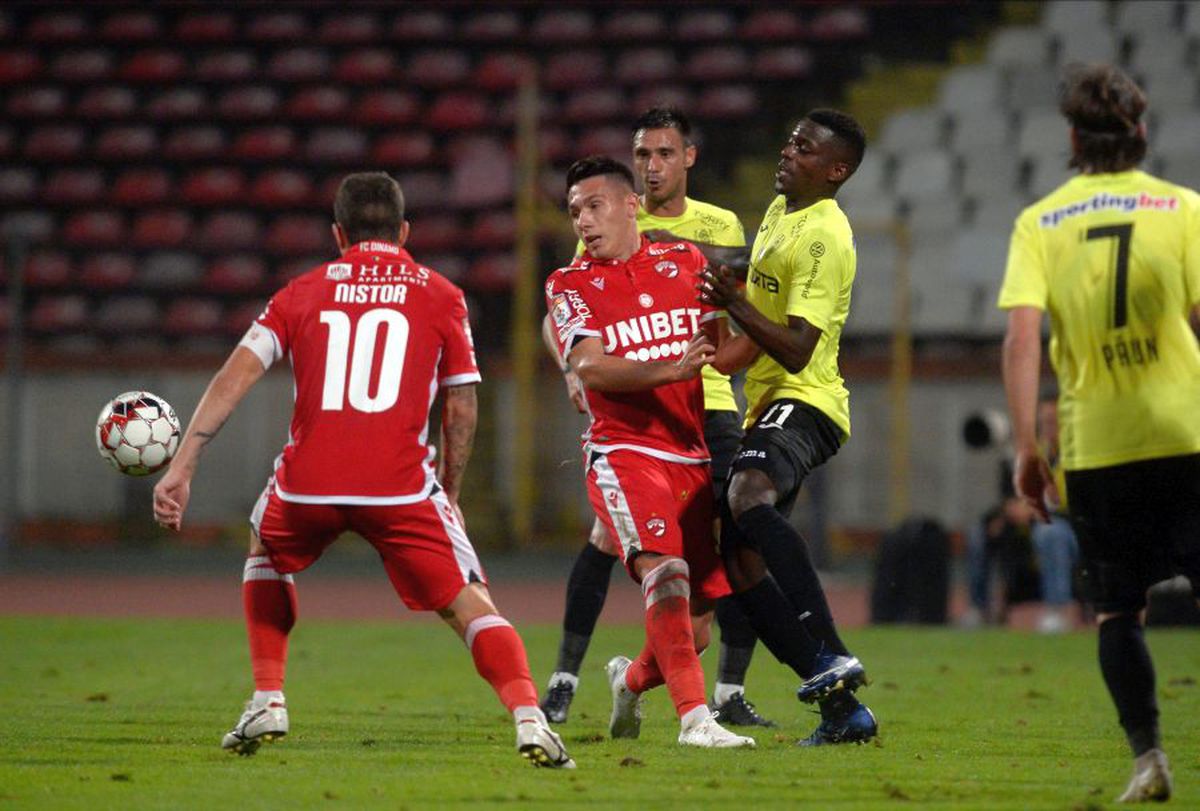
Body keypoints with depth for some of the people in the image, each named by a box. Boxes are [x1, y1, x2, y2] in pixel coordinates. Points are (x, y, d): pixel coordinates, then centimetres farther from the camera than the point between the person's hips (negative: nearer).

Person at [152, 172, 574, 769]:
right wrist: (450, 494, 24)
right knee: (468, 605, 4)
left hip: (307, 484, 2)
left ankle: (267, 702, 24)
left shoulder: (303, 291, 16)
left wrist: (181, 467, 4)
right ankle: (529, 718, -18)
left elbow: (236, 375, 6)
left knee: (266, 557, 33)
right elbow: (461, 409, 12)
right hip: (399, 488, -2)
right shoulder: (440, 296, 12)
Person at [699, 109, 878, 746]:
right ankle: (843, 709, 4)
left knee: (749, 495, -38)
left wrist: (736, 304, -29)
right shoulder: (779, 210, 15)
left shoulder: (824, 239, -16)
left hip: (803, 402, -10)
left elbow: (796, 350, -23)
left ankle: (830, 654, -44)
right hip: (767, 402, 10)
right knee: (738, 561, 3)